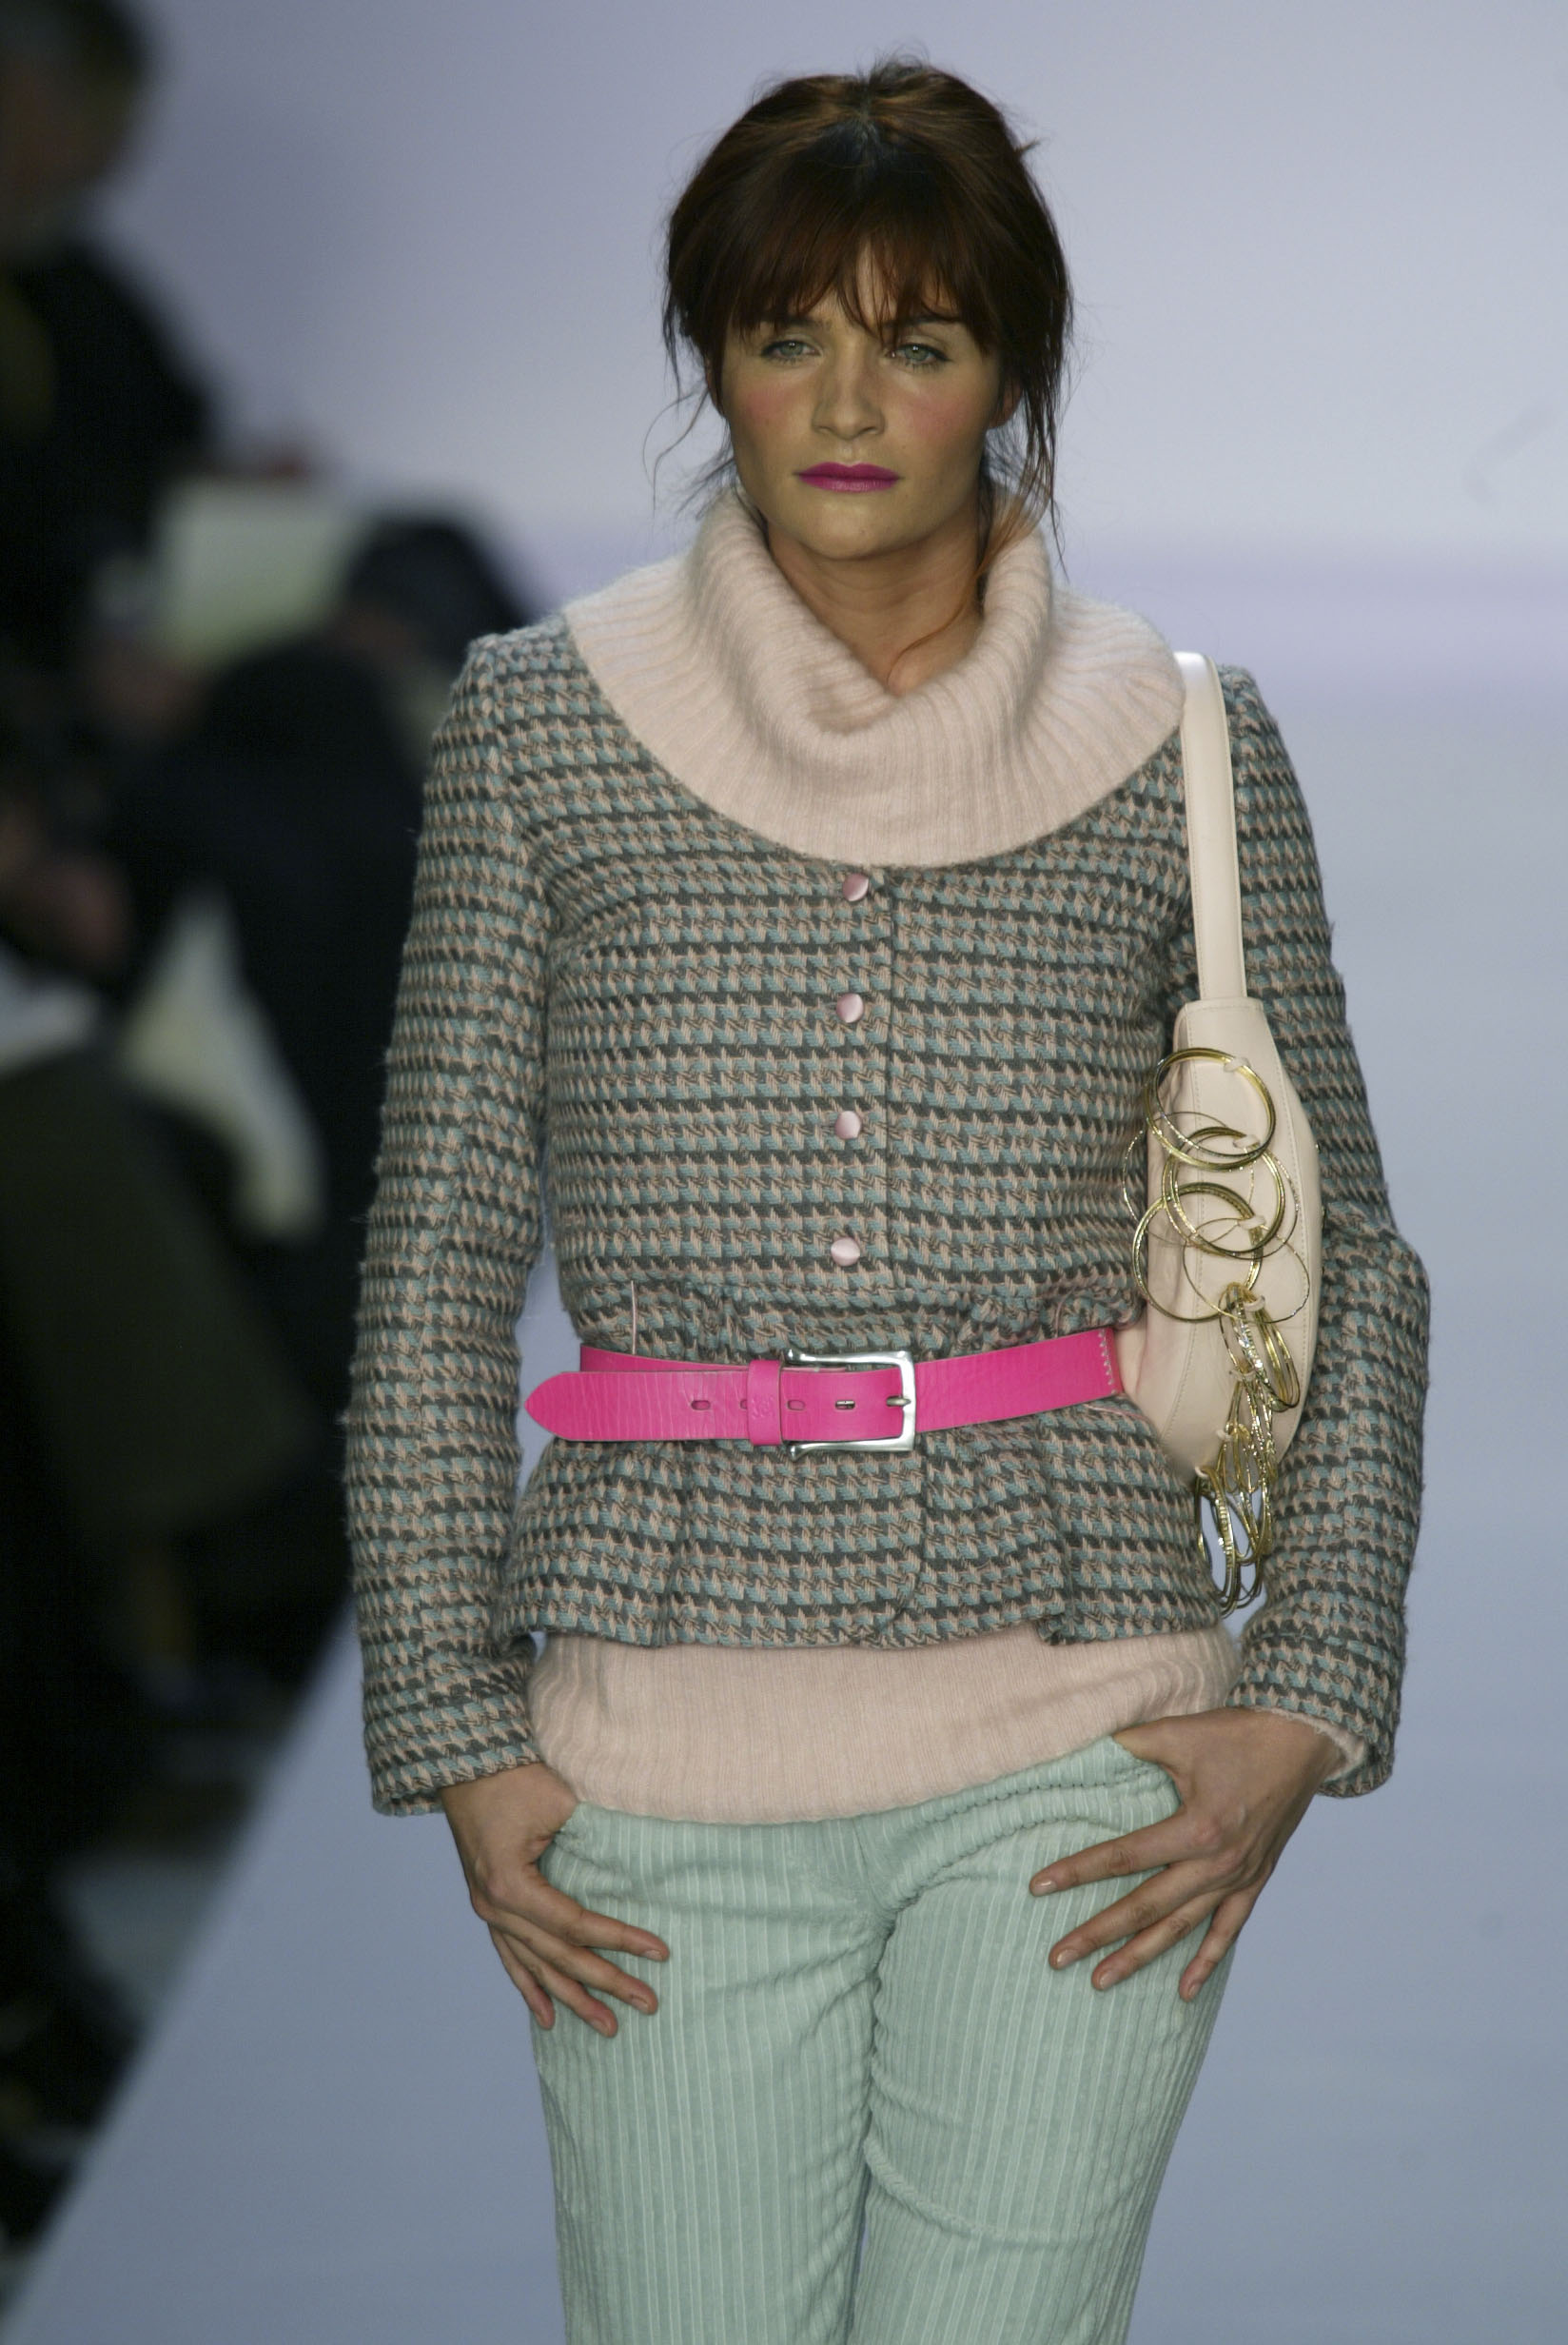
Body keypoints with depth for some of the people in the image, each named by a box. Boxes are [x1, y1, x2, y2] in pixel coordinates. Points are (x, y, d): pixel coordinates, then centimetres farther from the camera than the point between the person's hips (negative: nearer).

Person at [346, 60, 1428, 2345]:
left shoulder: (1178, 747, 4)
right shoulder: (543, 723, 4)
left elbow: (1346, 1259, 9)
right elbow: (439, 1261, 4)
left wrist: (1309, 1699, -1)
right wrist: (461, 1734, -2)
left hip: (1074, 1747, 0)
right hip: (669, 1761, 0)